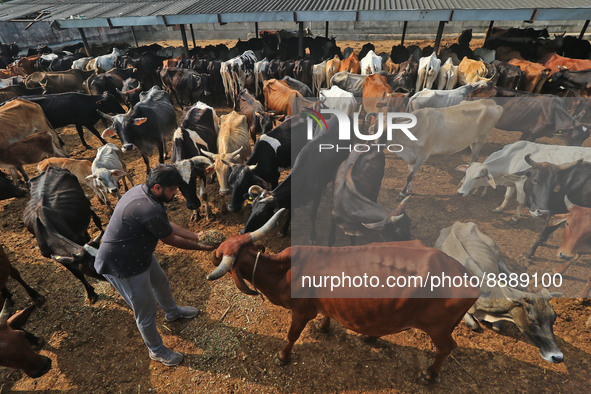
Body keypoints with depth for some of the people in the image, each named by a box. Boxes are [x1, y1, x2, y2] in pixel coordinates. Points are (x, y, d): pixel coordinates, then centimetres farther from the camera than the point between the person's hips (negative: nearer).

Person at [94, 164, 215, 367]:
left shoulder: (140, 190, -5)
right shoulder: (150, 210, -36)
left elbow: (167, 225, 4)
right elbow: (171, 240, -20)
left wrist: (196, 235, 1)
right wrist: (200, 247, -7)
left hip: (139, 253, 10)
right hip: (121, 266, -10)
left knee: (161, 282, 29)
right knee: (146, 312, 9)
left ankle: (172, 311, 59)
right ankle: (156, 350, 35)